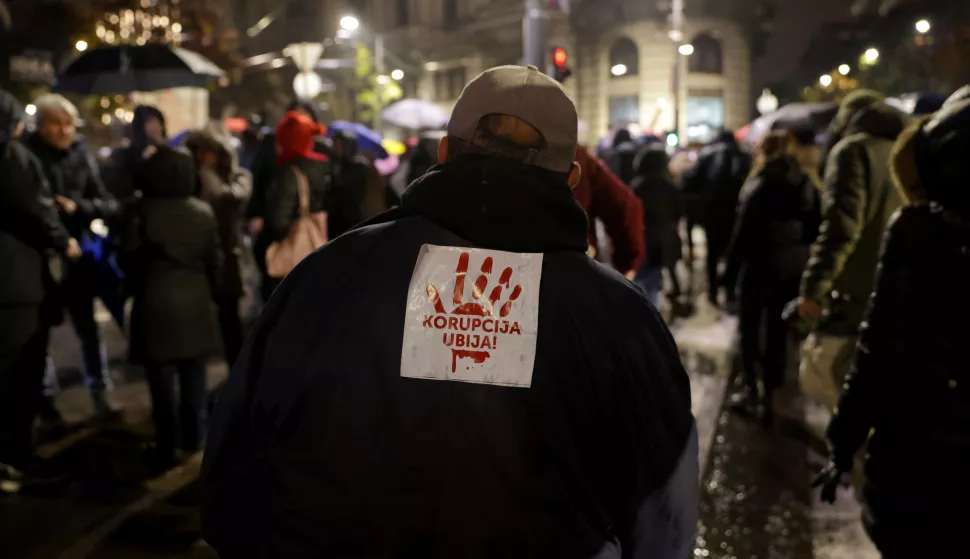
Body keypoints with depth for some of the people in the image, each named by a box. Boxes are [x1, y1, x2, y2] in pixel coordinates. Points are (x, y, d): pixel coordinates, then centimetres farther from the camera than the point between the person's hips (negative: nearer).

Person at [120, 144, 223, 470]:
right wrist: (214, 294, 19)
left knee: (162, 382, 1)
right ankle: (192, 439, 21)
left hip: (156, 302, -3)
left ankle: (166, 449, 4)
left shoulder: (140, 212, -8)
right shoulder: (203, 211, 2)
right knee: (193, 379, 13)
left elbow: (130, 260, -2)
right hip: (196, 302, 3)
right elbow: (215, 260, 6)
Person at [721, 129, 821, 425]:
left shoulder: (761, 185, -12)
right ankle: (768, 394, 15)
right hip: (793, 269, 4)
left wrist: (730, 271, -7)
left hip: (760, 266, -4)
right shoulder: (808, 186, 4)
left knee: (750, 327, 10)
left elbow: (744, 232, -13)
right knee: (778, 330, 11)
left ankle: (751, 387, 6)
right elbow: (815, 230, 6)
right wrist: (805, 265, 12)